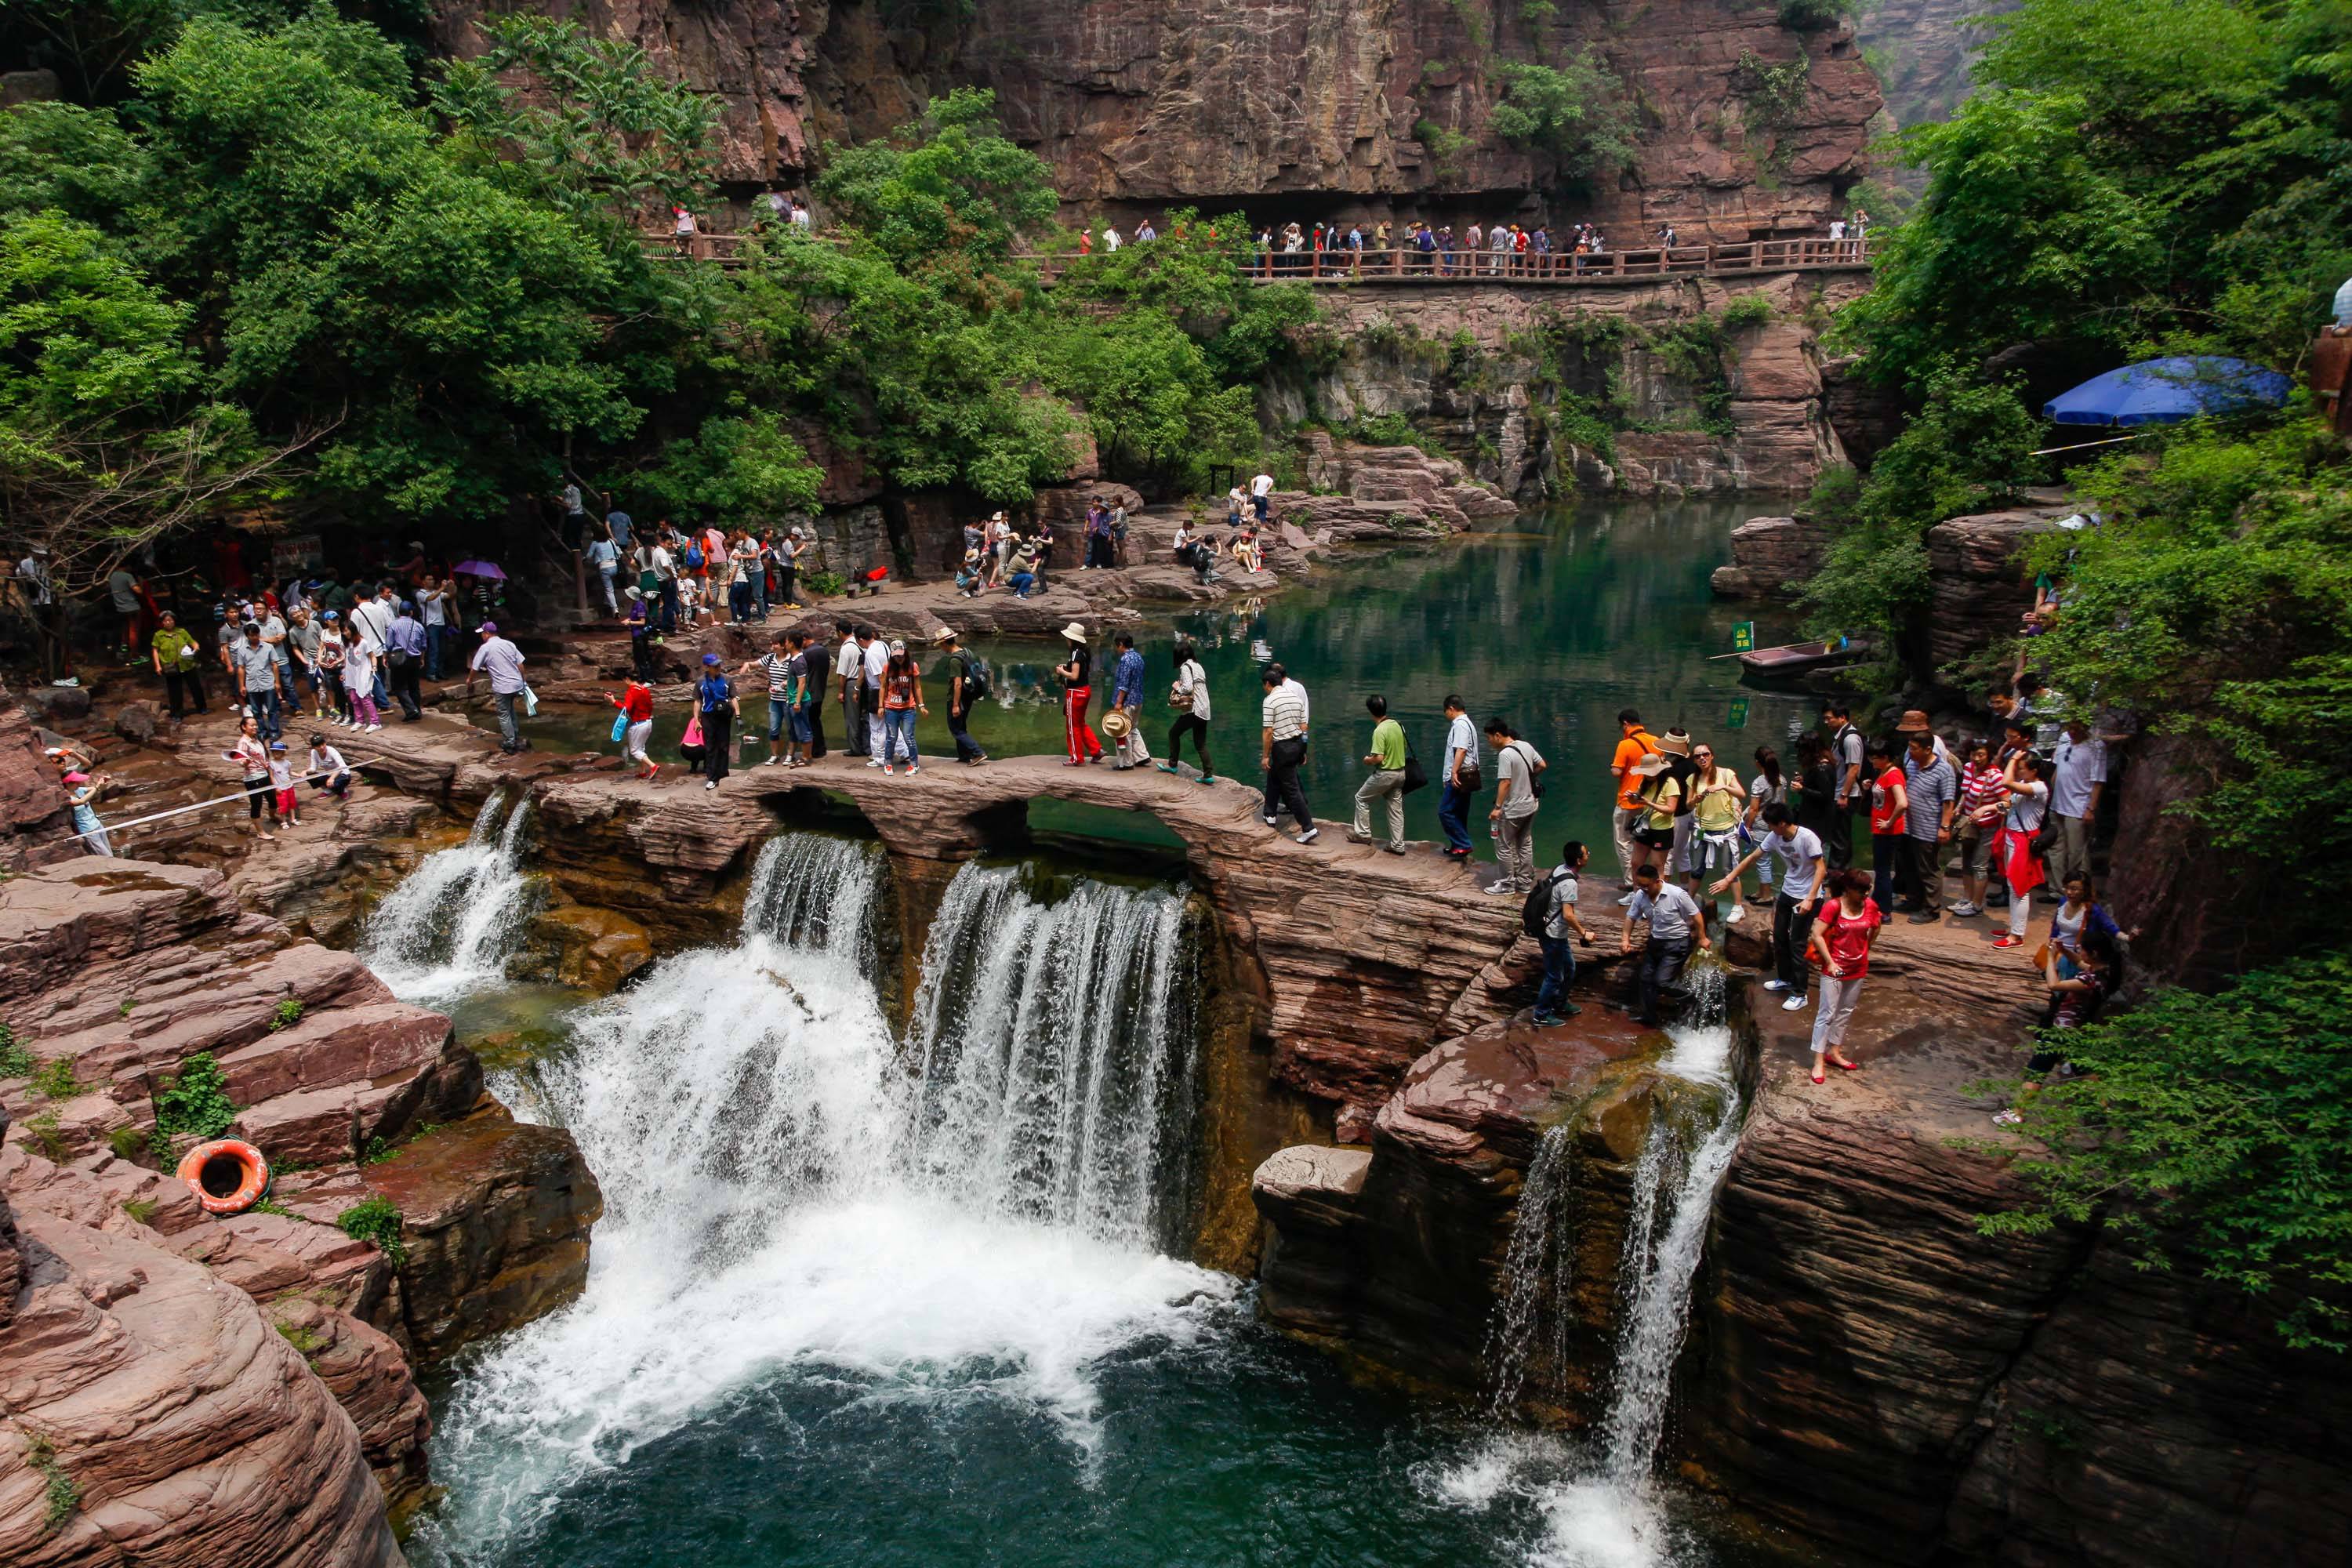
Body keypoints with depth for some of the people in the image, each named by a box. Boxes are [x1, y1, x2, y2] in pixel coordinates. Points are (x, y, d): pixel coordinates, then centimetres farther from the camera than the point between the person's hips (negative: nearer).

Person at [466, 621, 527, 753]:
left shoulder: (485, 648, -6)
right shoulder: (509, 644, 7)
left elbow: (475, 668, 3)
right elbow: (520, 664, 8)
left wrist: (469, 679, 21)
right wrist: (522, 681, 20)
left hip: (502, 687, -6)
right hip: (517, 684, 6)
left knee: (504, 716, 6)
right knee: (510, 711, 24)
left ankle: (510, 744, 8)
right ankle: (516, 738, 30)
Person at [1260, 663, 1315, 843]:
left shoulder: (1270, 701, -14)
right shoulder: (1296, 697, 7)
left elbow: (1268, 731, -17)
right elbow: (1304, 726, 10)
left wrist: (1265, 755, -9)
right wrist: (1303, 751, 18)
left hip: (1282, 747, -8)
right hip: (1298, 743, 8)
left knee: (1291, 789, -5)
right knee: (1274, 778, 27)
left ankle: (1309, 828, -9)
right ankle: (1270, 814, 37)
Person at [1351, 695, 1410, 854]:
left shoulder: (1379, 731, -22)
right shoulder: (1398, 725, 2)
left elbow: (1379, 758, -25)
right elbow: (1403, 747, 13)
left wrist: (1368, 760, -5)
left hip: (1385, 774, -7)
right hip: (1400, 772, 7)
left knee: (1361, 798, 13)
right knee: (1396, 808, 11)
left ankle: (1363, 833, 19)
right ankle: (1398, 845, 13)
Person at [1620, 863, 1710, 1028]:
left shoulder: (1677, 895, -23)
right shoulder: (1640, 896, -7)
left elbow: (1696, 915, -13)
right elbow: (1631, 917, 6)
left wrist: (1702, 938, -9)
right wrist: (1626, 939, -5)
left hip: (1677, 944, -7)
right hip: (1655, 941, 7)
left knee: (1661, 981, -14)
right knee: (1644, 977, 7)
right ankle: (1647, 1017, 18)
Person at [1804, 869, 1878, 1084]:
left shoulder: (1870, 905, -3)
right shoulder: (1833, 907, -18)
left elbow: (1876, 927, 17)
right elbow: (1817, 935, -20)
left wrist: (1866, 949, 12)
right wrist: (1830, 962, -19)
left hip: (1858, 968, 6)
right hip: (1834, 969, -6)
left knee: (1846, 1012, 16)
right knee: (1827, 1014, -3)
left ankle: (1834, 1052, 30)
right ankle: (1818, 1061, 1)